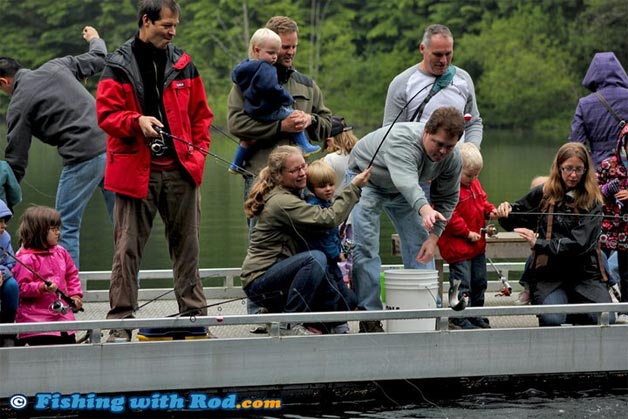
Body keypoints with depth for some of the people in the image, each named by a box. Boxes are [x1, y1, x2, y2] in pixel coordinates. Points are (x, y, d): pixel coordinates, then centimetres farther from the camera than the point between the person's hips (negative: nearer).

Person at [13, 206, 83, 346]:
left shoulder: (61, 252, 8)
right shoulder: (26, 258, -14)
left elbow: (72, 275, 21)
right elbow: (22, 288, -16)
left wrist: (75, 295, 9)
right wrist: (42, 288, -28)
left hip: (63, 314, 7)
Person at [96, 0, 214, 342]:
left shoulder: (182, 64, 11)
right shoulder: (119, 65, 0)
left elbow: (200, 114, 17)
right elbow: (107, 113, -4)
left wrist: (199, 151, 5)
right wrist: (137, 122, -21)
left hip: (180, 170, 3)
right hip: (135, 170, -3)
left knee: (187, 246, 6)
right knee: (128, 248, -3)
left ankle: (194, 314, 13)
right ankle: (121, 322, 0)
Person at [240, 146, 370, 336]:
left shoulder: (290, 196, 13)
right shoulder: (282, 202, -20)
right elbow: (328, 219, -27)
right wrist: (353, 187, -21)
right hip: (259, 283, -9)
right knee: (315, 259, -30)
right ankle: (290, 324, -24)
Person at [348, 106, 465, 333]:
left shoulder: (452, 159, -19)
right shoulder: (401, 141, -41)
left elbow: (447, 199, -6)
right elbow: (406, 180, -58)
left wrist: (434, 236, -17)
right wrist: (424, 209, -76)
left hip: (401, 190, 7)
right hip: (366, 180, -7)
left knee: (421, 245, 4)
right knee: (365, 246, -18)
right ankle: (369, 317, -18)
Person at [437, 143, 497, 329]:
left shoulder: (474, 184, 10)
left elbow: (482, 201, 25)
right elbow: (449, 216, -23)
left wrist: (489, 211, 2)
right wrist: (467, 233, -20)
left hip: (477, 244, 9)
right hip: (457, 246, -9)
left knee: (479, 282, 15)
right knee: (462, 283, -8)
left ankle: (476, 316, 26)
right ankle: (459, 319, -2)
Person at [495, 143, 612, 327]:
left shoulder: (592, 201, 0)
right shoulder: (544, 194, 7)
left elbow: (579, 243, -12)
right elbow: (515, 220, 21)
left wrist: (539, 243, -19)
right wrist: (506, 212, -3)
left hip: (585, 274, 1)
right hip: (548, 274, -1)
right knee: (552, 320, -29)